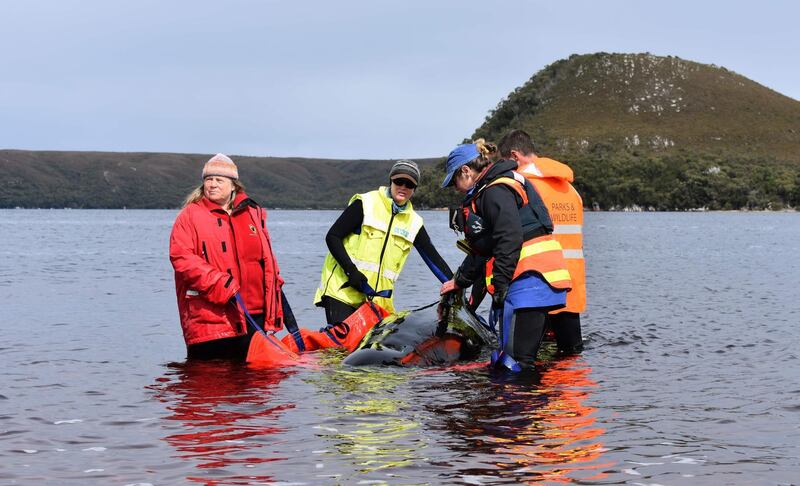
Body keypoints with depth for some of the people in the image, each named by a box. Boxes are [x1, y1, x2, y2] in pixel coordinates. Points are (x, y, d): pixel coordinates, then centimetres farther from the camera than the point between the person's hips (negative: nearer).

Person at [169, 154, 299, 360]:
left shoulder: (253, 214, 17)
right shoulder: (190, 216, 3)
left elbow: (267, 259, 25)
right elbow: (181, 257, -9)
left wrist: (277, 294, 18)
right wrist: (218, 283, -19)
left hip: (254, 314, 4)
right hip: (211, 318, -4)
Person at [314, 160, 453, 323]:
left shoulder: (414, 222, 10)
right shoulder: (365, 204, -4)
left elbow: (433, 257, 12)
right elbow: (332, 236, -5)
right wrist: (351, 271, -15)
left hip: (376, 298, 5)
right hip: (342, 289, -4)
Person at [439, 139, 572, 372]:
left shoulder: (495, 191, -10)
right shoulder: (486, 192, 24)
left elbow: (509, 240, -21)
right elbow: (482, 249, 32)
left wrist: (499, 285, -20)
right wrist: (460, 280, 38)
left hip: (528, 280, -11)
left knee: (515, 360, -13)